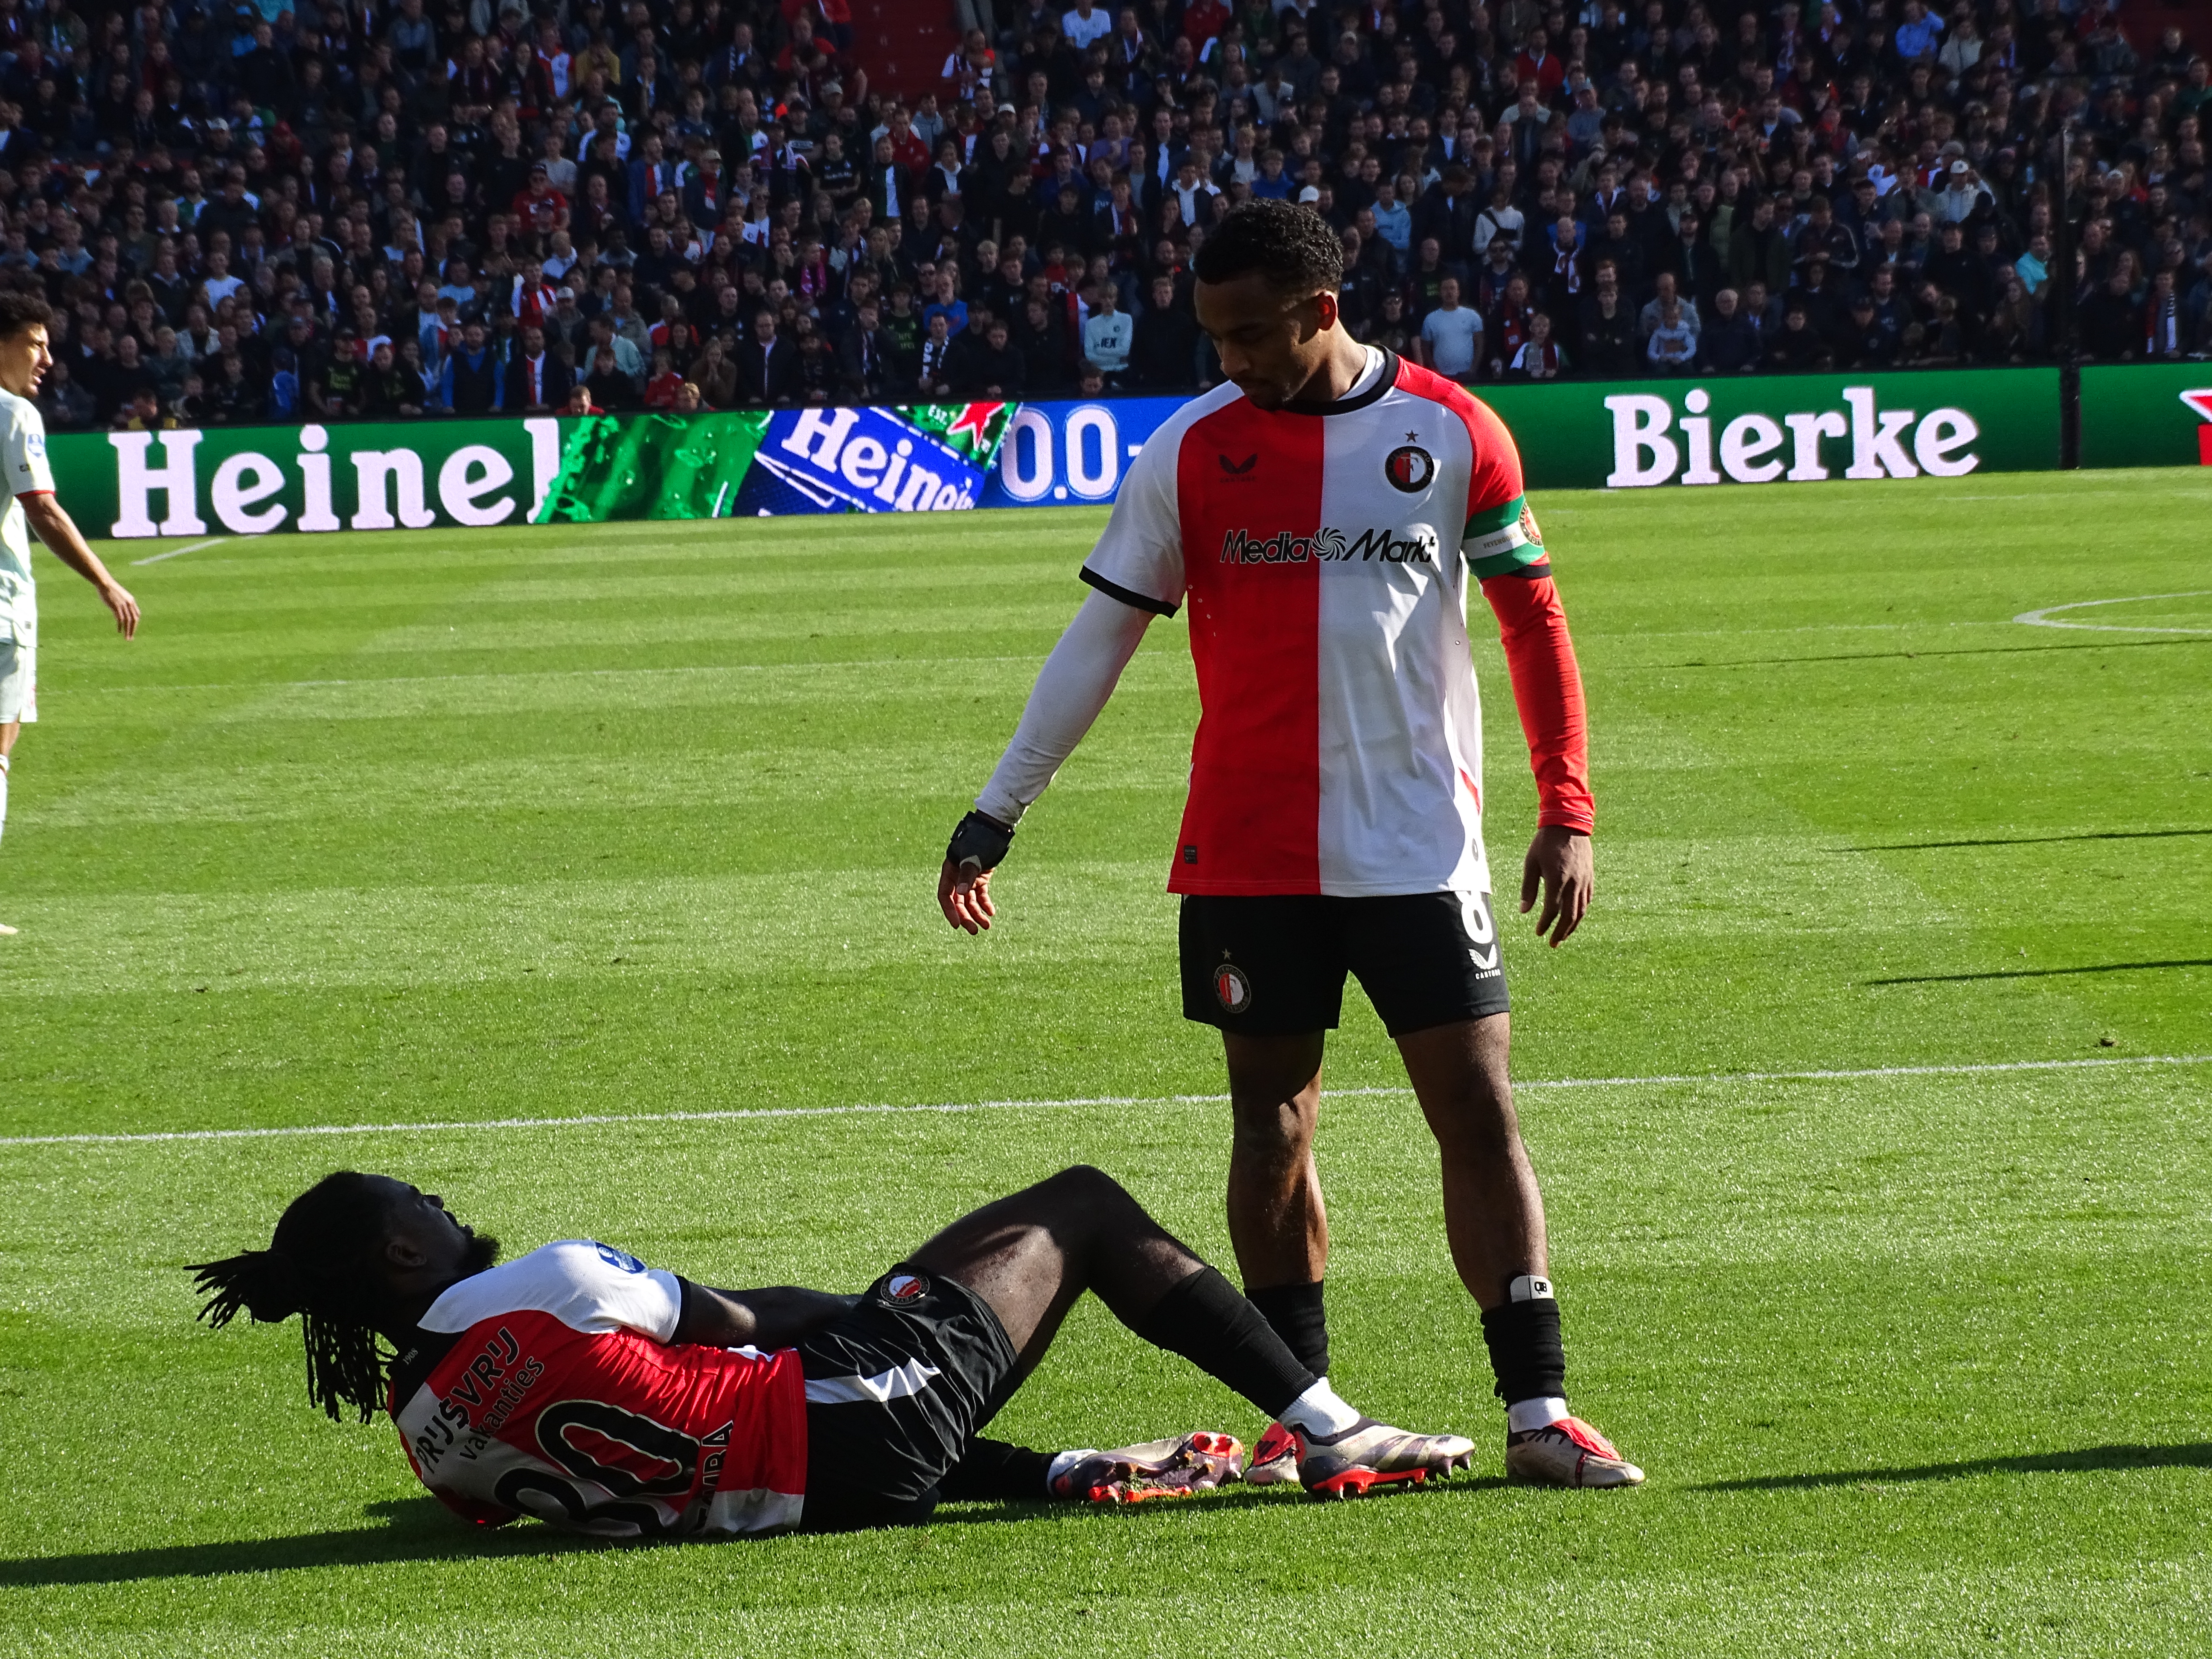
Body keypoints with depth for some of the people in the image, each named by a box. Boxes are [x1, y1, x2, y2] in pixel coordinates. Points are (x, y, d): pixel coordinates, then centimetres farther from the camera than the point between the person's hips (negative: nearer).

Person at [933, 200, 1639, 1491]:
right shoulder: (1191, 451, 0)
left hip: (1421, 846, -1)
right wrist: (997, 814, 2)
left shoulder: (1455, 436, -1)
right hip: (1248, 852, 1)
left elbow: (1535, 621, 6)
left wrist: (1567, 812, 1)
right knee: (1272, 1121, 5)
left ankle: (1538, 1408, -2)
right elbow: (1103, 635, 4)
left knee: (1481, 1110, -4)